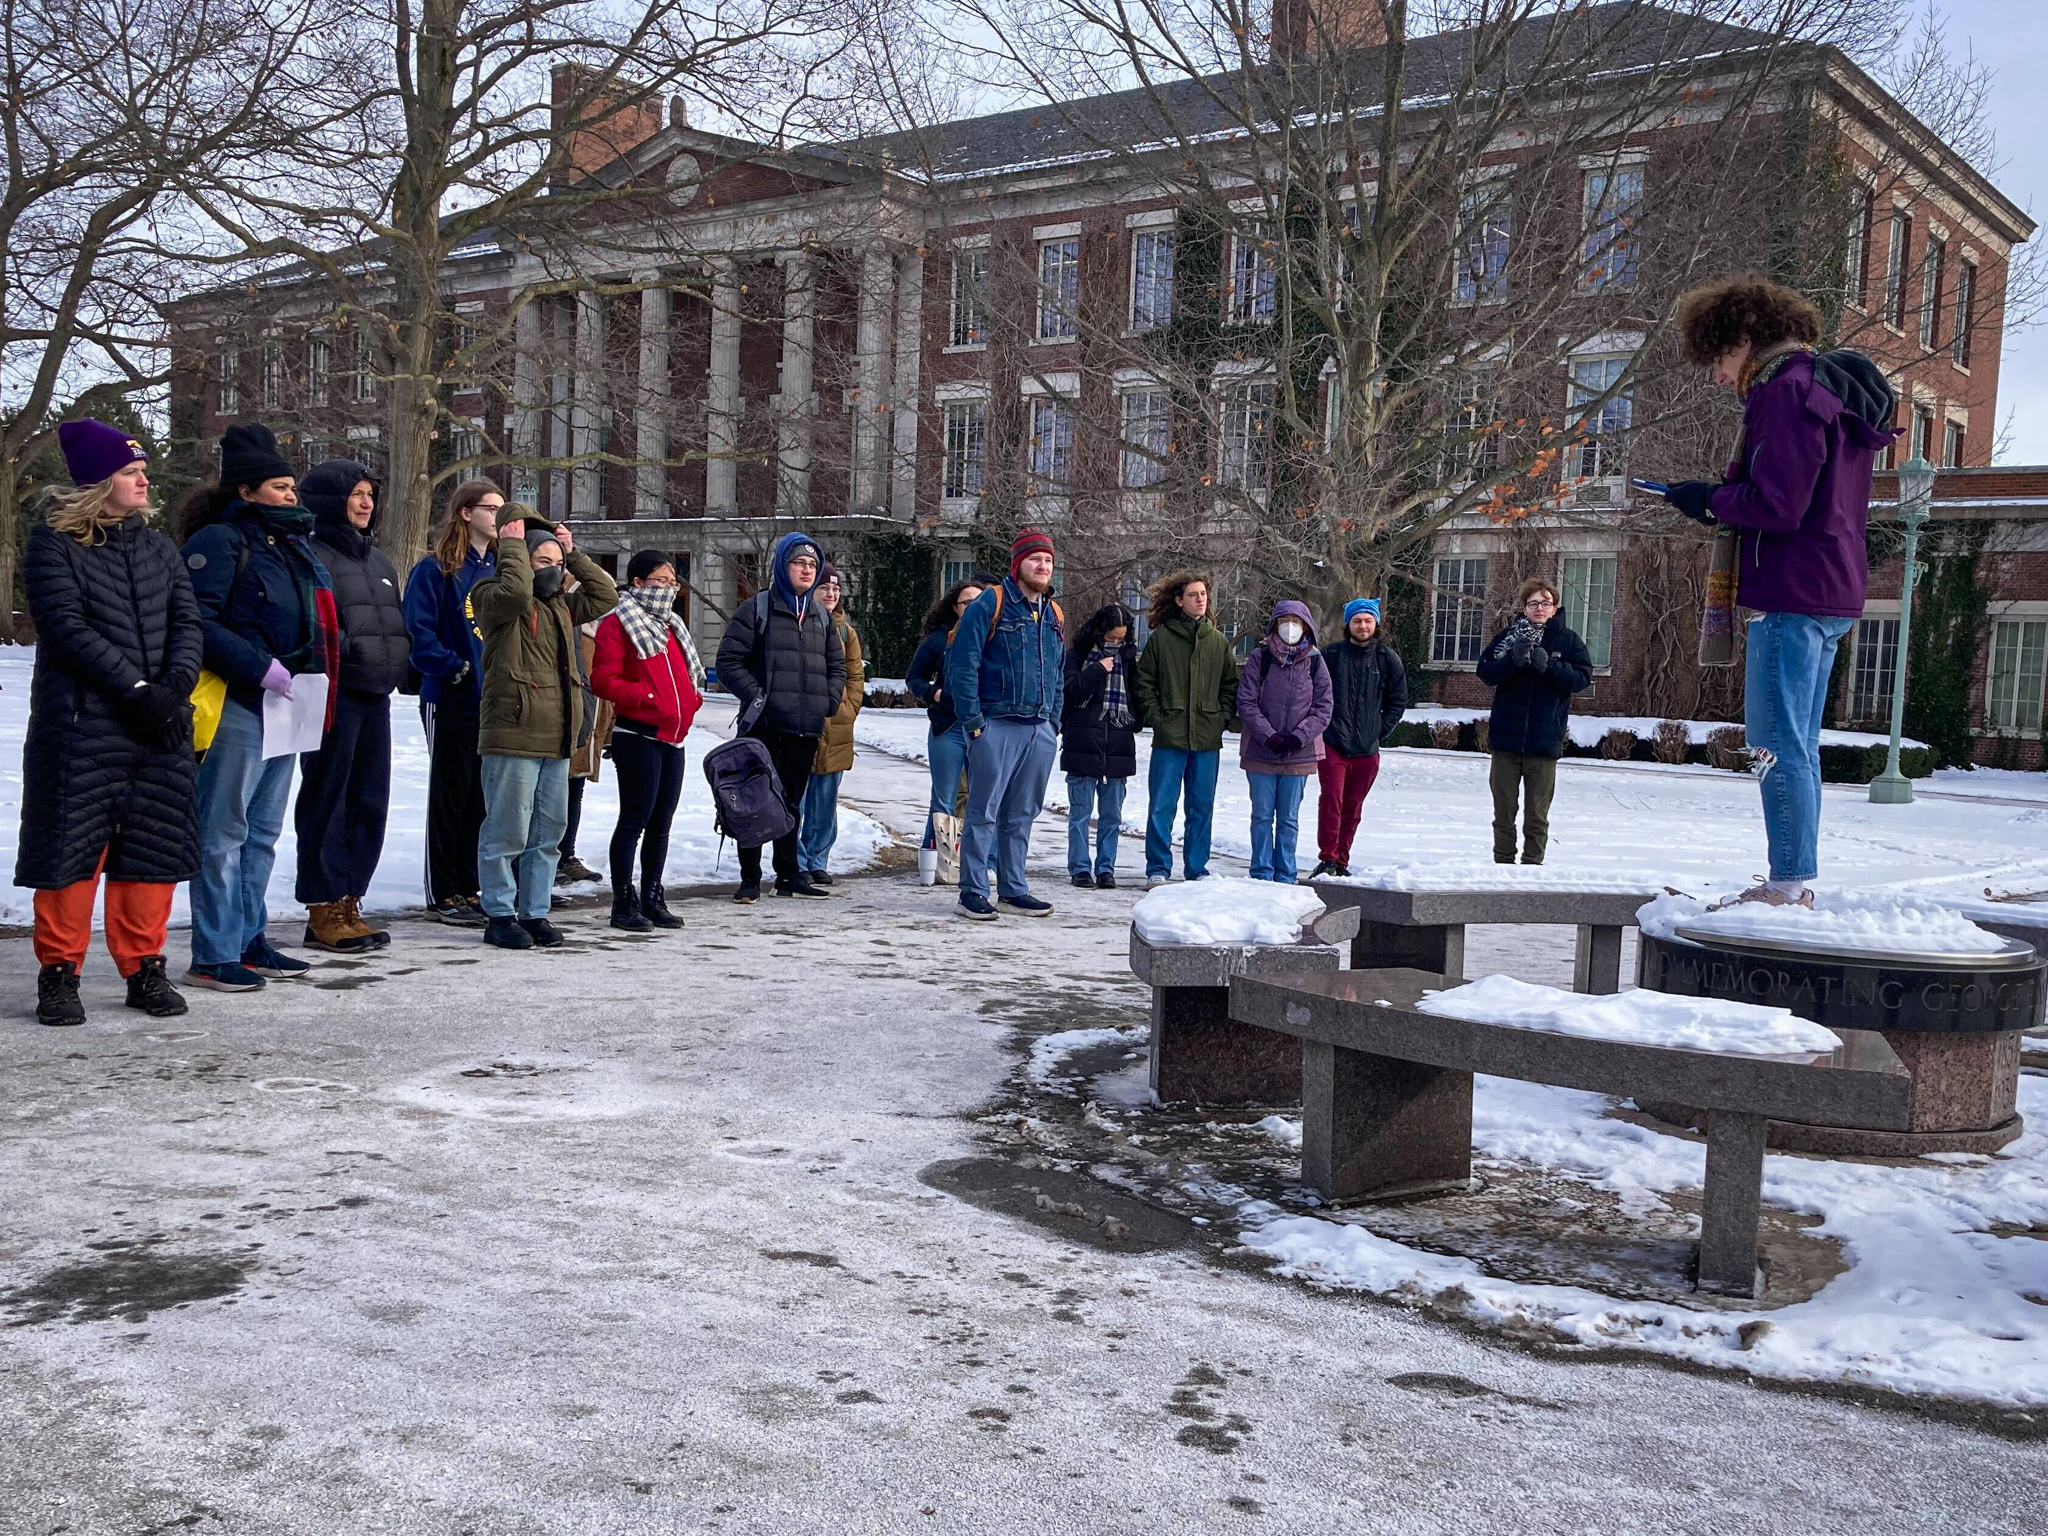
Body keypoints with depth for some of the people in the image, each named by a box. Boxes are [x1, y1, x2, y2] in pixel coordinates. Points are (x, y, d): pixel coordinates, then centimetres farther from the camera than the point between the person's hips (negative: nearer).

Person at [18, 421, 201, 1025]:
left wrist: (176, 686, -12)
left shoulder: (157, 547, 14)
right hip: (80, 727, -5)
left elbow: (187, 622, 7)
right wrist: (137, 688, -17)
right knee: (72, 847, -1)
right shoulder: (52, 544, -2)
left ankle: (144, 966, 17)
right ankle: (59, 972, 11)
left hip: (158, 726, 5)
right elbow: (68, 628, -11)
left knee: (154, 847, 6)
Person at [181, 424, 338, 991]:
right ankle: (214, 955, 1)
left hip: (284, 706, 9)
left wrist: (314, 668, 10)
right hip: (238, 708, -9)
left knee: (263, 831, 14)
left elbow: (312, 625, 28)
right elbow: (199, 621, -17)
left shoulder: (294, 546, 20)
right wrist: (259, 667, -22)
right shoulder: (219, 542, -8)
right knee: (224, 831, -4)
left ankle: (249, 941, 24)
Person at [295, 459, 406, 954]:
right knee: (326, 801, -2)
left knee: (370, 802, 10)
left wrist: (396, 666, 13)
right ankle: (323, 912, 4)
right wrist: (350, 649, -20)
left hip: (375, 697, 8)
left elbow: (397, 624, 25)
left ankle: (348, 903, 18)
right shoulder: (313, 557, -6)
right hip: (334, 695, -8)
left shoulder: (378, 559, 20)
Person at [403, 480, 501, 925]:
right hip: (451, 701, -6)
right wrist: (456, 668, -19)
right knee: (450, 796, 0)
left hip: (493, 701, 6)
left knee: (480, 796, 10)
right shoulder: (435, 570, -8)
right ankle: (442, 894, 8)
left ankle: (468, 886, 20)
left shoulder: (500, 568, 12)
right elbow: (418, 631, -15)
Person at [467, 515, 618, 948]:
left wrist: (574, 553, 16)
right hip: (512, 738, -8)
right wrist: (513, 545, -11)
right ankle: (500, 915, 6)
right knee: (507, 832, -3)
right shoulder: (492, 598, -3)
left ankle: (534, 912, 20)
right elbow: (515, 591, -25)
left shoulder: (561, 606, 20)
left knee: (548, 832, 11)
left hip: (557, 741, 8)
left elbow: (605, 595, 23)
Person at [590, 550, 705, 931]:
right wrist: (648, 696, -20)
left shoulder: (671, 625, 20)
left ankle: (652, 899, 20)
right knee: (635, 820, -6)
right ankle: (624, 904, 0)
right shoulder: (617, 624, -6)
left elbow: (687, 673, 29)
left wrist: (692, 697, 8)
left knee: (661, 822, 11)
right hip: (637, 735, -8)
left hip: (673, 736, 8)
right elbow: (603, 681, -14)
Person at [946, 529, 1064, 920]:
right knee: (984, 812, -4)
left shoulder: (1054, 614, 16)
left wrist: (1053, 720, 14)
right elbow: (962, 663, -10)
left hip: (1039, 730, 6)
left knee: (1022, 815, 12)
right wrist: (972, 718, -13)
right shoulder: (990, 605, -6)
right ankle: (973, 891, 2)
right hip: (996, 726, -6)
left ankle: (1013, 889, 19)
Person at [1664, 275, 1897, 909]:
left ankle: (1789, 886, -8)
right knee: (1797, 746, 12)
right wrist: (1721, 500, 12)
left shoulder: (1787, 390, -12)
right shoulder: (1833, 389, 21)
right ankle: (1794, 884, 16)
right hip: (1832, 592, 10)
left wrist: (1710, 500, -4)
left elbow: (1775, 504, -20)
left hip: (1791, 594, -10)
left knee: (1778, 744, -9)